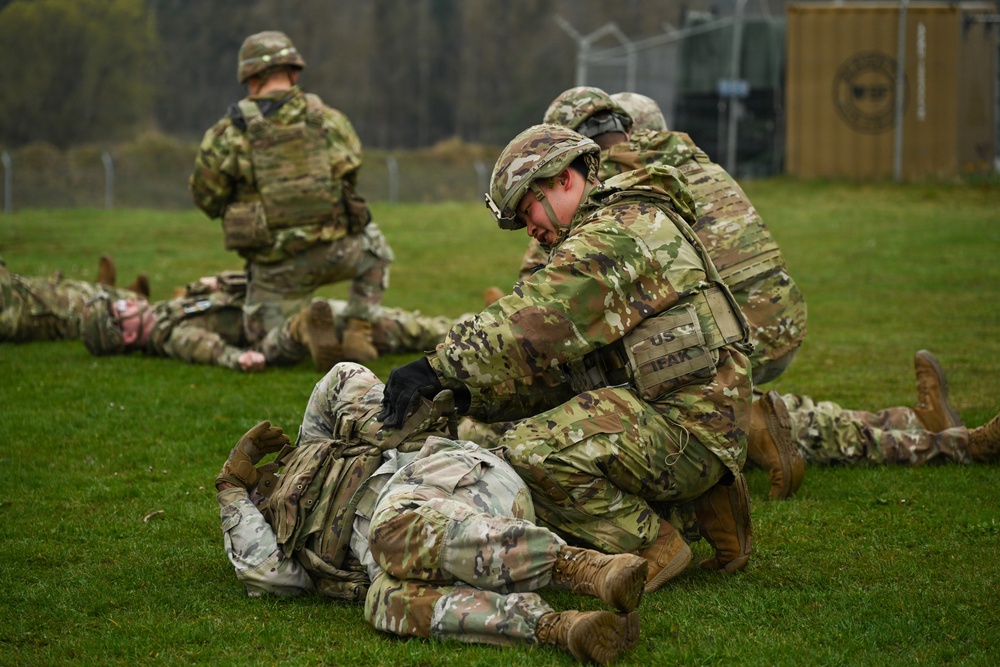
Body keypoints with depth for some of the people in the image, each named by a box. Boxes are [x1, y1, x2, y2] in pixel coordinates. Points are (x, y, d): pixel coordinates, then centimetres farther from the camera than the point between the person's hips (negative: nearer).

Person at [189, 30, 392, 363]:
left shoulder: (230, 132, -5)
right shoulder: (330, 120, 1)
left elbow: (206, 197, -1)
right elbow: (350, 174, 12)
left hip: (275, 266, -1)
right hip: (333, 252, 1)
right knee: (374, 247, 35)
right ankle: (358, 333, 15)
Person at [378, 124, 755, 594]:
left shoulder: (622, 230, -11)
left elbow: (536, 318, -22)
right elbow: (557, 368, 16)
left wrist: (440, 367, -21)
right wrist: (465, 395, 4)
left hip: (688, 429, -11)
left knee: (534, 449, -26)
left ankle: (653, 549, -6)